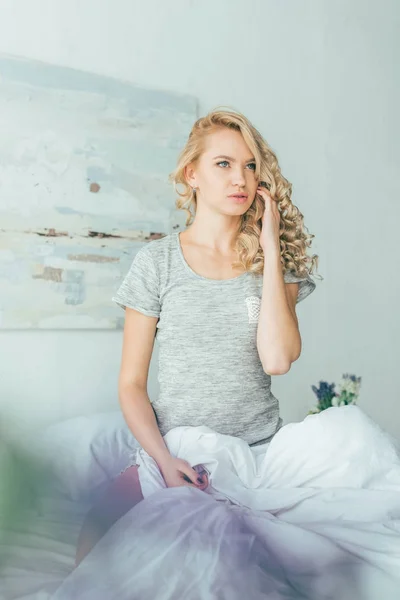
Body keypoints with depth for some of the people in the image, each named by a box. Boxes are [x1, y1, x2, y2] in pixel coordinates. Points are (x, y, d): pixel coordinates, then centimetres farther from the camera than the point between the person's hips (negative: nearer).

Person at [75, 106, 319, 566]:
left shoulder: (276, 261, 6)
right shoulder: (157, 261, 2)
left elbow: (277, 359, -13)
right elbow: (131, 383, 0)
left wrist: (270, 249, -8)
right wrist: (163, 460, -16)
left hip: (259, 451, 2)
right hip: (177, 453, -2)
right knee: (97, 533, -28)